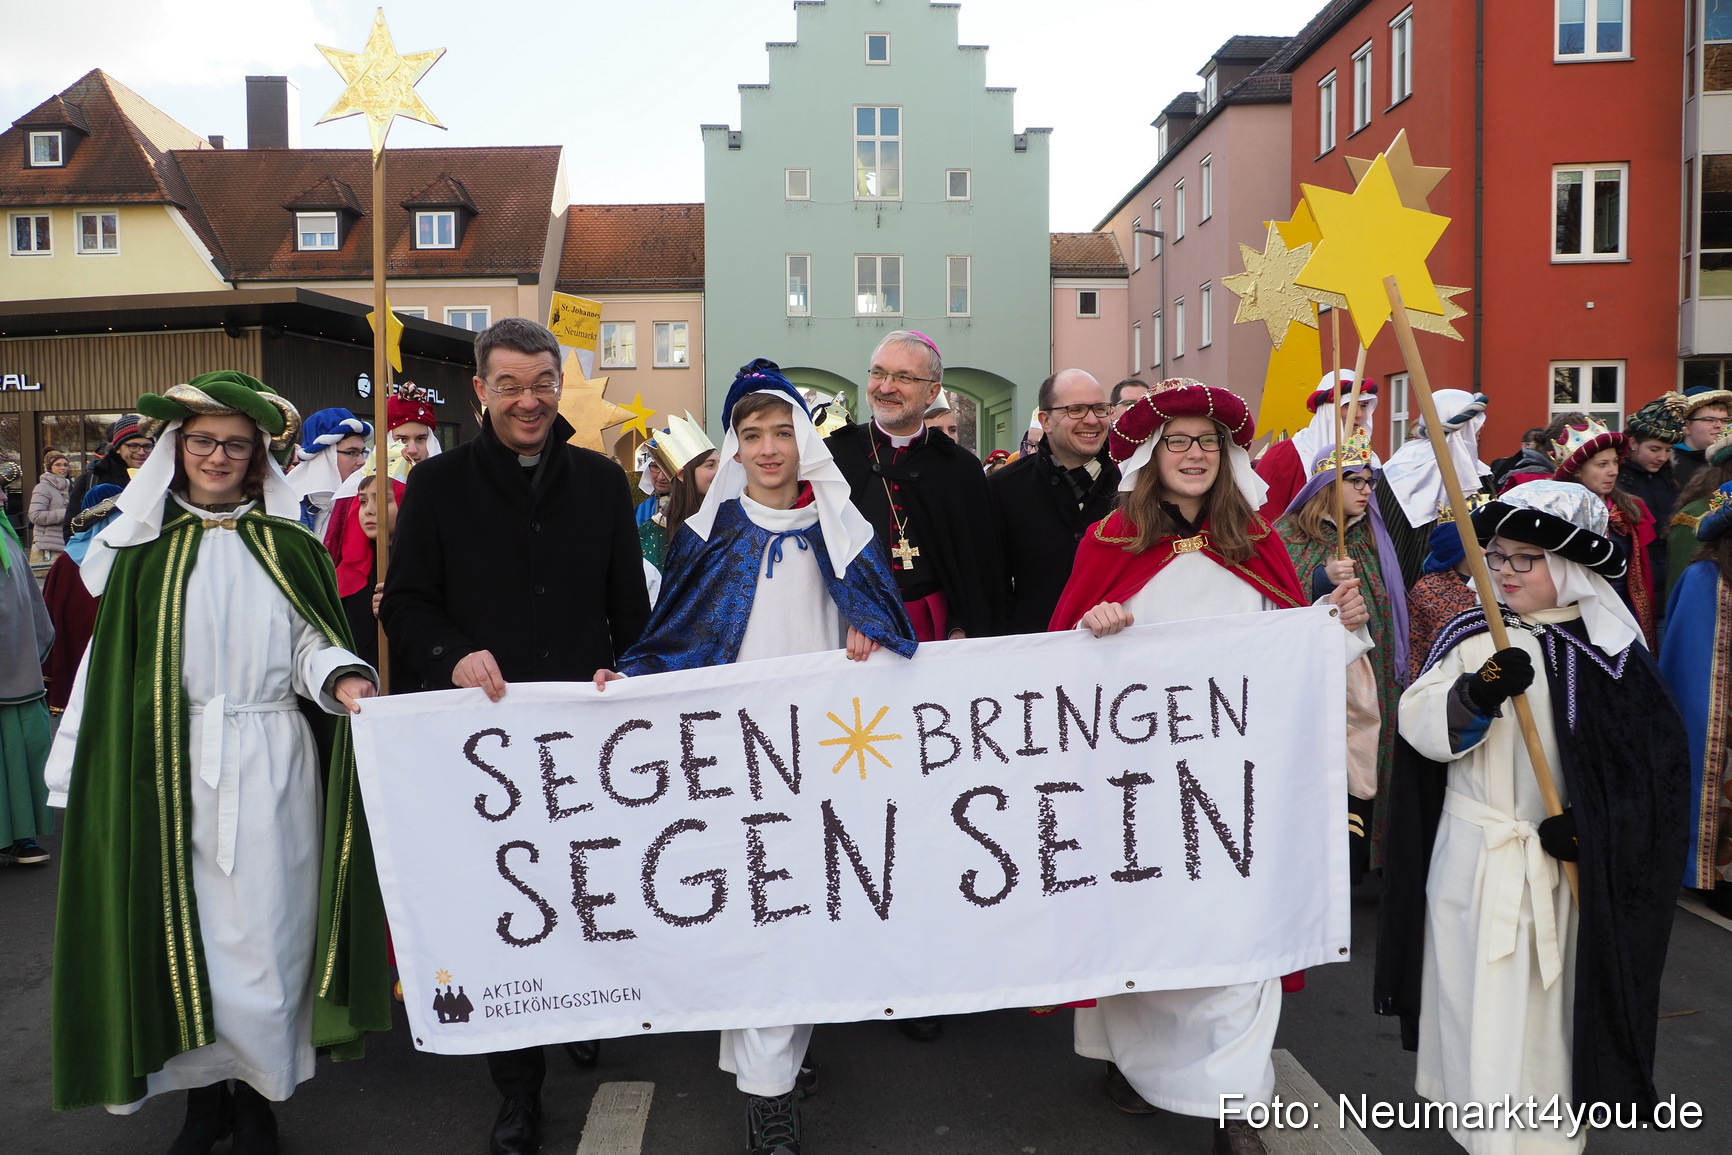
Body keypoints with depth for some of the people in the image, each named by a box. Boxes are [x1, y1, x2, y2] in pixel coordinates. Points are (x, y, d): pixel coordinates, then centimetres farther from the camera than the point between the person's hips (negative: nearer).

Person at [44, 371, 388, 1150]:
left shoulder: (291, 550, 5)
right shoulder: (143, 552, 5)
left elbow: (311, 647, 4)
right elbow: (110, 670, 5)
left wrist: (340, 678, -18)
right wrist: (81, 776, 3)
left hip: (270, 770, 0)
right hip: (172, 770, 1)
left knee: (263, 926, 4)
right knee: (184, 924, 6)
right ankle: (205, 1091, 23)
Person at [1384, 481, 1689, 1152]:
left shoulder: (1609, 650, -3)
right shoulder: (1471, 638, -2)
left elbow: (1657, 756, -1)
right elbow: (1419, 726, -12)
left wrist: (1592, 821, -12)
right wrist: (1476, 695, -30)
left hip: (1570, 861, 0)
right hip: (1479, 856, 0)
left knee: (1554, 997, 9)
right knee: (1482, 998, 8)